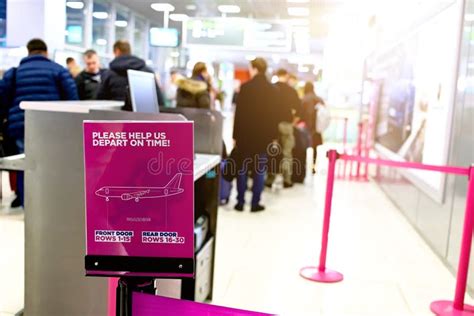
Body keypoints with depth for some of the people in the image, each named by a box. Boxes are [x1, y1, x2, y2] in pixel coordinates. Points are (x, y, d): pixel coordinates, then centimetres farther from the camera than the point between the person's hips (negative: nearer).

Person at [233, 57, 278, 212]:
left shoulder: (245, 87, -7)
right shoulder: (272, 90, 2)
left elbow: (239, 112, -7)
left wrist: (235, 135, -1)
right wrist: (273, 136, 10)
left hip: (245, 134, -2)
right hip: (264, 135, 2)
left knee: (242, 169, 7)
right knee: (259, 171, 6)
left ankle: (240, 202, 9)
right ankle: (255, 203, 7)